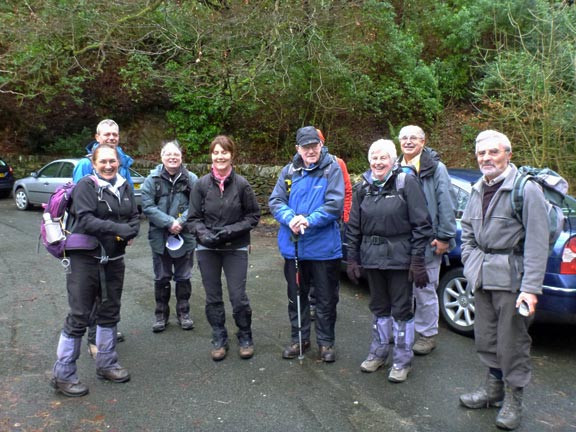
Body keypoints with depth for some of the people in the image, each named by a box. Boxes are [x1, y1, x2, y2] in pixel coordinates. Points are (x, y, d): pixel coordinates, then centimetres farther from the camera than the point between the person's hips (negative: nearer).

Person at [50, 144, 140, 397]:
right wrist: (118, 228, -27)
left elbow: (134, 216, 10)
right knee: (79, 316, -1)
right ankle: (63, 374, 13)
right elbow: (85, 219, -20)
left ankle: (106, 364, 32)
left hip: (114, 259, 6)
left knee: (109, 312, 16)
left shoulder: (124, 187, 8)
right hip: (85, 259, -6)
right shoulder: (86, 185, -9)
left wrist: (131, 231, -12)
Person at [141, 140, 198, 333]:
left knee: (183, 278, 13)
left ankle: (183, 313, 28)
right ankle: (161, 314, 27)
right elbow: (147, 206, -10)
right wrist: (169, 222, -18)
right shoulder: (153, 179, -5)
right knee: (161, 278, 13)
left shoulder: (191, 179, -4)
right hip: (160, 237, 0)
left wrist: (181, 222, -20)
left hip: (185, 237, 0)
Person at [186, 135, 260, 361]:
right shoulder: (201, 184, -3)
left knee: (238, 297, -2)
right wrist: (204, 234, -16)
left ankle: (245, 337, 23)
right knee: (213, 297, 10)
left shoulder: (241, 184, -7)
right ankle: (219, 339, 29)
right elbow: (193, 218, 2)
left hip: (235, 249, -2)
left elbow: (253, 215, -1)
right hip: (207, 249, 2)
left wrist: (232, 230, -13)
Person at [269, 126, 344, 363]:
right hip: (293, 246, 4)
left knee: (326, 299, 10)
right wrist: (290, 218, -19)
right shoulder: (289, 171, 4)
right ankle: (299, 339, 34)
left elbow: (334, 204, -15)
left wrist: (310, 220, -25)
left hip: (324, 247, -3)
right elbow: (275, 201, -1)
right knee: (296, 296, 17)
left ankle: (325, 342, 28)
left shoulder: (332, 169, -7)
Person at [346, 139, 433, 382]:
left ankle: (402, 360, 20)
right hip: (372, 257, 4)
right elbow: (354, 227, 10)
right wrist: (352, 259, 6)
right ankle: (379, 351, 34)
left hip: (399, 257, -4)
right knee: (378, 307, 17)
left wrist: (417, 260, -13)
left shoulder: (407, 183, -7)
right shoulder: (363, 188, 7)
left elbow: (421, 224, -9)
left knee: (401, 308, 5)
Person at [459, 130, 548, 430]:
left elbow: (536, 243, -16)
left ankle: (513, 399, 21)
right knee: (486, 337, 16)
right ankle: (493, 386, 35)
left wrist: (531, 287, -19)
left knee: (512, 340, 3)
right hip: (483, 275, 7)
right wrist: (471, 265, 9)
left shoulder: (526, 189, -12)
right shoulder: (477, 190, 11)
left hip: (511, 276, -7)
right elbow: (467, 232, 21)